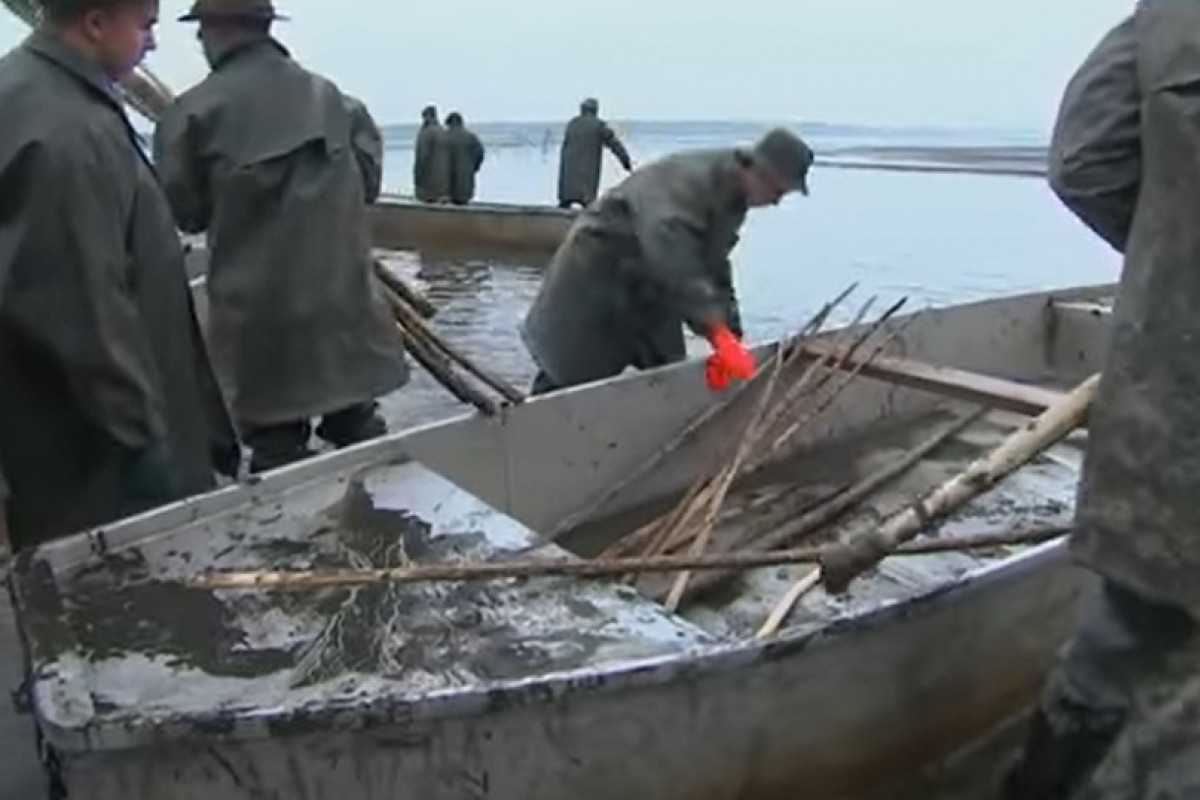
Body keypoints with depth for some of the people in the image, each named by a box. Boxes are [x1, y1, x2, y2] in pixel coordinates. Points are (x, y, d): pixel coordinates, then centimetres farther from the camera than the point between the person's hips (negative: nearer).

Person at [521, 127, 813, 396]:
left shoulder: (734, 199, 0)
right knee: (567, 380, -1)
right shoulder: (687, 179, -31)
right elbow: (671, 256, -45)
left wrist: (730, 335, -12)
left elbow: (715, 271, 1)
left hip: (647, 293, 9)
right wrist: (719, 332, -50)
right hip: (597, 281, -9)